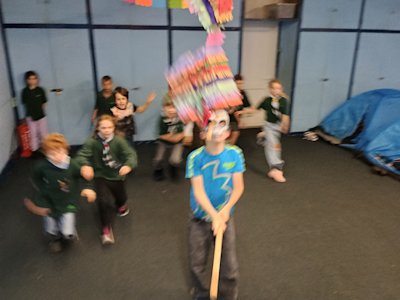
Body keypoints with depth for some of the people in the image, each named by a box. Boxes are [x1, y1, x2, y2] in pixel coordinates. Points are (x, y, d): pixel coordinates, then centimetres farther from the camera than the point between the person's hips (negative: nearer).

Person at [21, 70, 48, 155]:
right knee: (33, 134, 9)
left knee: (43, 134, 10)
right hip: (30, 116, 0)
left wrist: (40, 111, -1)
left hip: (41, 115, 0)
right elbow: (25, 103, 0)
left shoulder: (40, 90, -7)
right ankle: (34, 150, 22)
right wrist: (29, 114, -6)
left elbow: (44, 103, 0)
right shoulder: (25, 91, -6)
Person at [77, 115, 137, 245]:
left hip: (117, 177, 1)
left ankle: (121, 204, 62)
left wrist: (128, 165, -48)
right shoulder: (92, 141, -16)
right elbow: (82, 154, -25)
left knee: (121, 200, 19)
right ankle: (106, 229, 8)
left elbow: (131, 154, -26)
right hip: (101, 177, -1)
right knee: (105, 202, -18)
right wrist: (85, 165, -48)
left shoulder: (119, 141, -16)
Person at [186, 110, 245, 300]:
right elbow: (198, 191, -20)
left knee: (229, 266, 7)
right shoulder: (196, 157, -17)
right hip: (200, 218, 0)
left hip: (225, 216, 1)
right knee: (196, 264, 14)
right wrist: (214, 216, -31)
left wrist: (226, 210, -24)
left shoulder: (234, 154, -12)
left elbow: (238, 187, -11)